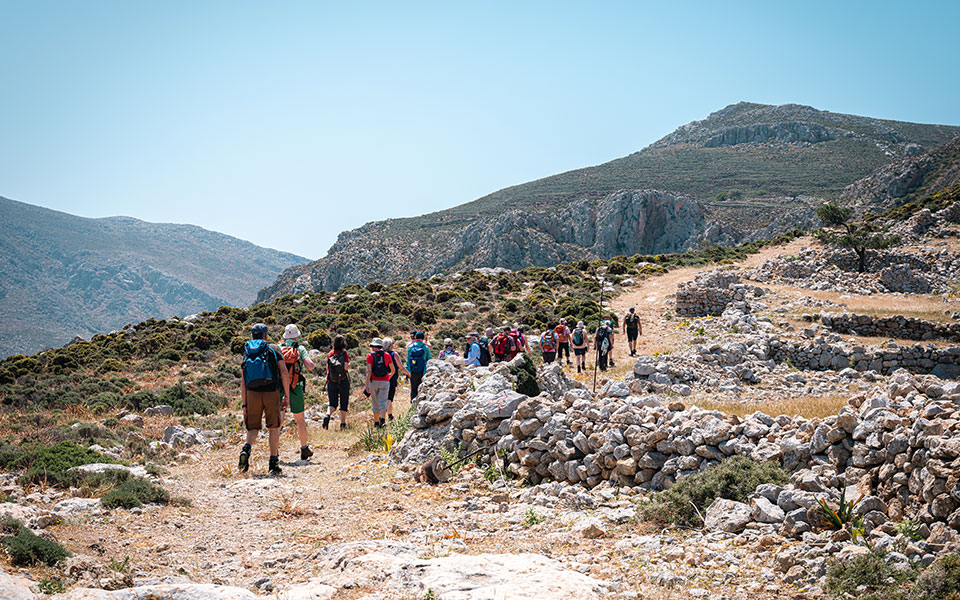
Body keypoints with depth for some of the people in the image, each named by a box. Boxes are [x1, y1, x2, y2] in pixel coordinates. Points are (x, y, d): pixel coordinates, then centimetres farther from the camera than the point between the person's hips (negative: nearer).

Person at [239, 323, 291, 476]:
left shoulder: (247, 353, 15)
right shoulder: (274, 349, 6)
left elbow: (243, 382, 11)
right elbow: (284, 372, -5)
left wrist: (244, 404, 12)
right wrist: (287, 394, 0)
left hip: (252, 393, 2)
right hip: (271, 393, -2)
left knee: (253, 428, 10)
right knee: (273, 428, 9)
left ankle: (246, 448, -21)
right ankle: (273, 463, 8)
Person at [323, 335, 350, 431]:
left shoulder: (330, 354, 5)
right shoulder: (344, 353, -7)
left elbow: (328, 367, 8)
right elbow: (346, 367, -16)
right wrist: (349, 364, 6)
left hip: (331, 382, 3)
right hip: (343, 381, -3)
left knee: (332, 403, 6)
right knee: (344, 402, 9)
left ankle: (328, 415, -23)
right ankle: (343, 423, 10)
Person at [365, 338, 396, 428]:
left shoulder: (370, 356, -1)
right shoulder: (386, 355, 6)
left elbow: (369, 371, -10)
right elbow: (393, 370, 10)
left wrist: (367, 385, -11)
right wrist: (389, 377, 31)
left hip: (373, 381, 0)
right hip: (385, 382, 1)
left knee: (375, 403, 12)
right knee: (383, 402, -4)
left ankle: (376, 422, 19)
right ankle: (382, 419, -25)